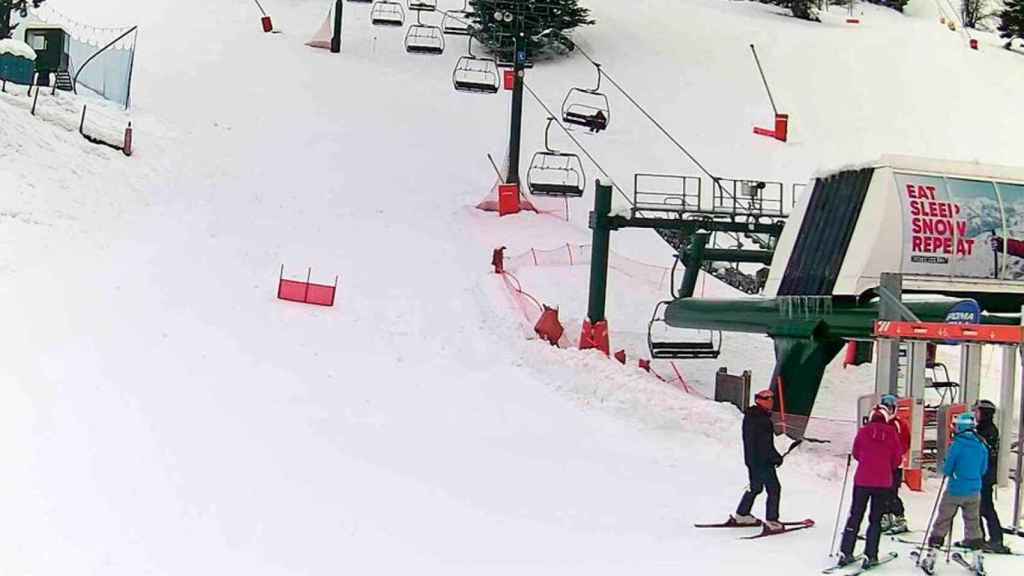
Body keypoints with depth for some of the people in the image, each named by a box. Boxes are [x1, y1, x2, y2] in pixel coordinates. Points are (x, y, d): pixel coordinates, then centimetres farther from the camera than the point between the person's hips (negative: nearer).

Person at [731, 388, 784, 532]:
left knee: (755, 487, 22)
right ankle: (771, 521, -2)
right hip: (763, 461, -9)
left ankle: (741, 515, 28)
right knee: (774, 488, 0)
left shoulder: (749, 416, 6)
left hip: (751, 459, 9)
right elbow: (766, 445, -22)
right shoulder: (763, 421, -23)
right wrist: (777, 457, -7)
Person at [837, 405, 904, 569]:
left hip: (862, 480, 0)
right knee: (875, 520, 9)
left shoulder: (863, 431, -3)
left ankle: (845, 553, 10)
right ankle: (870, 556, 4)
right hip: (883, 483, 0)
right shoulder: (892, 433, -4)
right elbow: (897, 458, 1)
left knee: (855, 516, 11)